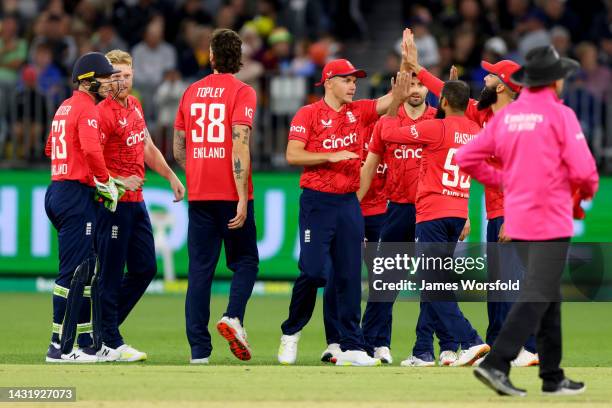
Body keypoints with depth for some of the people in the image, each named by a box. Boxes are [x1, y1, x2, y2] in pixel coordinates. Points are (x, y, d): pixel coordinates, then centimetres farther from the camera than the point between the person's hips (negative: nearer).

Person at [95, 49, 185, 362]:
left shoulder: (134, 105, 13)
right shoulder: (104, 113, -15)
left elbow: (147, 147, 26)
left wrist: (170, 176, 26)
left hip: (137, 202, 9)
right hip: (114, 204, -9)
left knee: (145, 269, 13)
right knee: (111, 275, -4)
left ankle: (102, 330, 21)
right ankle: (110, 345, 1)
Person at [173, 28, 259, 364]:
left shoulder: (191, 91, 11)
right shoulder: (242, 92, -5)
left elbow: (179, 150, 14)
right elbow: (239, 147, -15)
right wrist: (242, 198, -17)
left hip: (198, 195, 4)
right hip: (231, 194, -4)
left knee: (199, 269, 4)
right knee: (245, 261, 10)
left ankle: (199, 349, -1)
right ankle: (233, 317, -15)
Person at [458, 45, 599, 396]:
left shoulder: (506, 115, 7)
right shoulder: (560, 115, -11)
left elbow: (467, 158, 8)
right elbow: (583, 170, -16)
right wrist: (588, 190, 5)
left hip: (518, 219, 7)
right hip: (550, 220, -7)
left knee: (549, 297, 16)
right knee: (536, 296, -8)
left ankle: (553, 376, 18)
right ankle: (496, 364, -19)